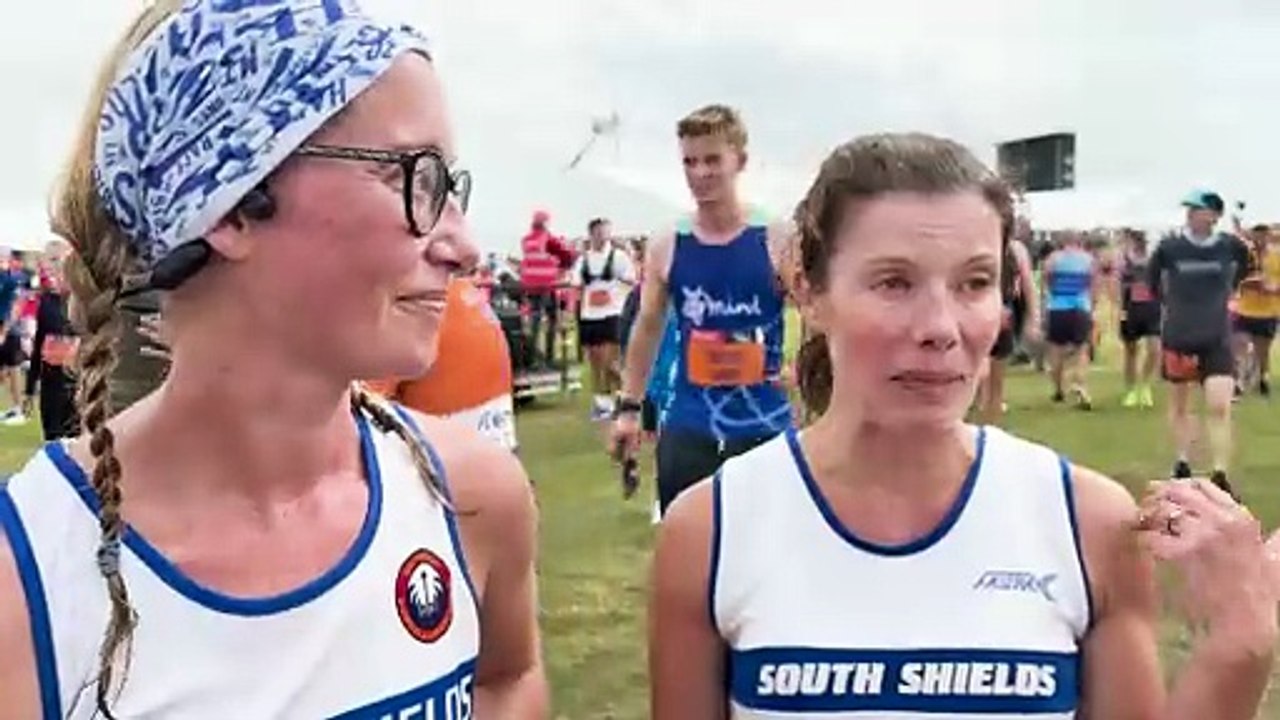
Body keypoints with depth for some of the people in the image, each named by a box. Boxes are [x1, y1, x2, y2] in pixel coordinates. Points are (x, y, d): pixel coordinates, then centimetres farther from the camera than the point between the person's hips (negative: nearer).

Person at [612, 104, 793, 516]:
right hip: (688, 429, 2)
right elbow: (648, 328, 12)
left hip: (765, 428, -1)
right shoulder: (665, 247, 2)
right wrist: (629, 407, 11)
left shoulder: (778, 241, -5)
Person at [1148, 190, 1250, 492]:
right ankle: (1182, 463, 29)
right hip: (1177, 337, 1)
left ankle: (1220, 475, -5)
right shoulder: (1169, 246, -10)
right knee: (1179, 403, 13)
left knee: (1220, 407, -9)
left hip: (1217, 339, 0)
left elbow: (1244, 267, 16)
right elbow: (1152, 277, 9)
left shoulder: (1230, 246, -7)